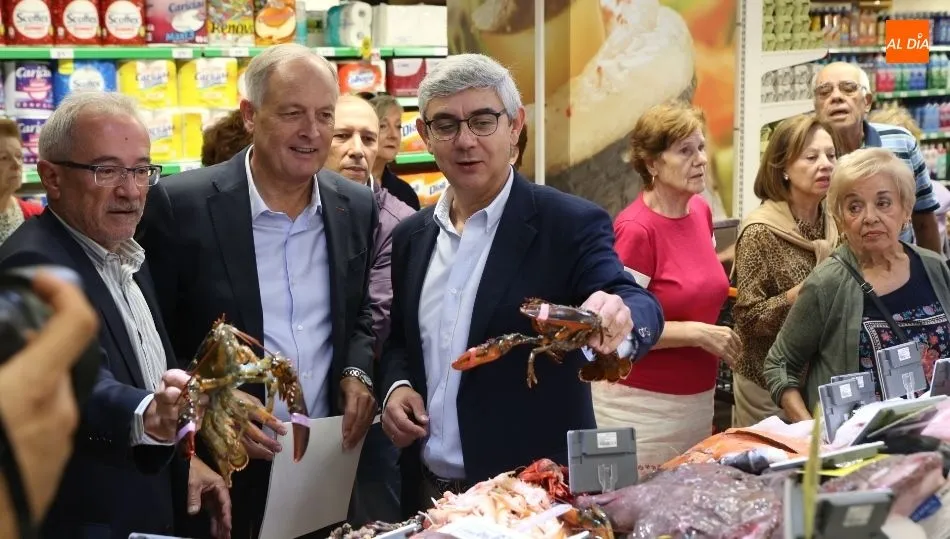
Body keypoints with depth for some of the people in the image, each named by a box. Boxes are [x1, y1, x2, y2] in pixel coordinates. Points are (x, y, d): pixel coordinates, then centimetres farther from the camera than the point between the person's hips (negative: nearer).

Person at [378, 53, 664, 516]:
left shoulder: (571, 225, -10)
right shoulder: (411, 236, 6)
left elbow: (638, 306, -24)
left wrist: (618, 318, -46)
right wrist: (395, 386, -4)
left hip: (536, 496, -4)